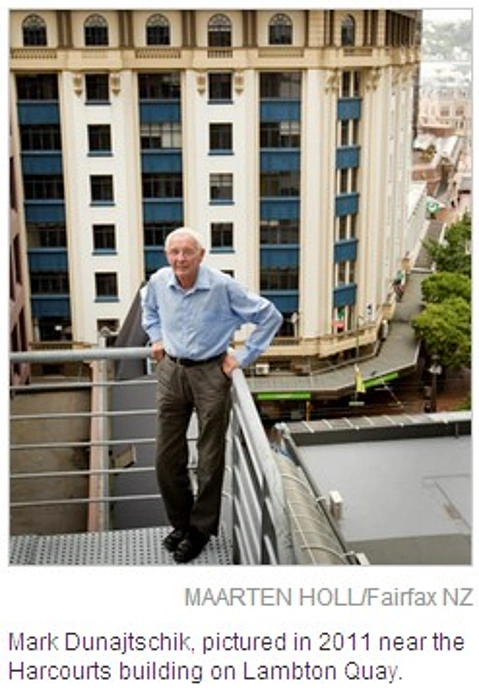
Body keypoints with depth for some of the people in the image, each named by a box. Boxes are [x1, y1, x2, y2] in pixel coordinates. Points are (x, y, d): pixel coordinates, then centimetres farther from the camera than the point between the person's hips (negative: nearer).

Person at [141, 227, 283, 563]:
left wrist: (243, 356, -9)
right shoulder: (158, 282, -3)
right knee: (167, 457, 9)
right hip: (171, 371, 4)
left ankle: (201, 529, 20)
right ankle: (181, 523, 28)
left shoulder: (223, 286, -17)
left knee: (210, 459, 4)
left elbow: (270, 316, -9)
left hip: (210, 373, -4)